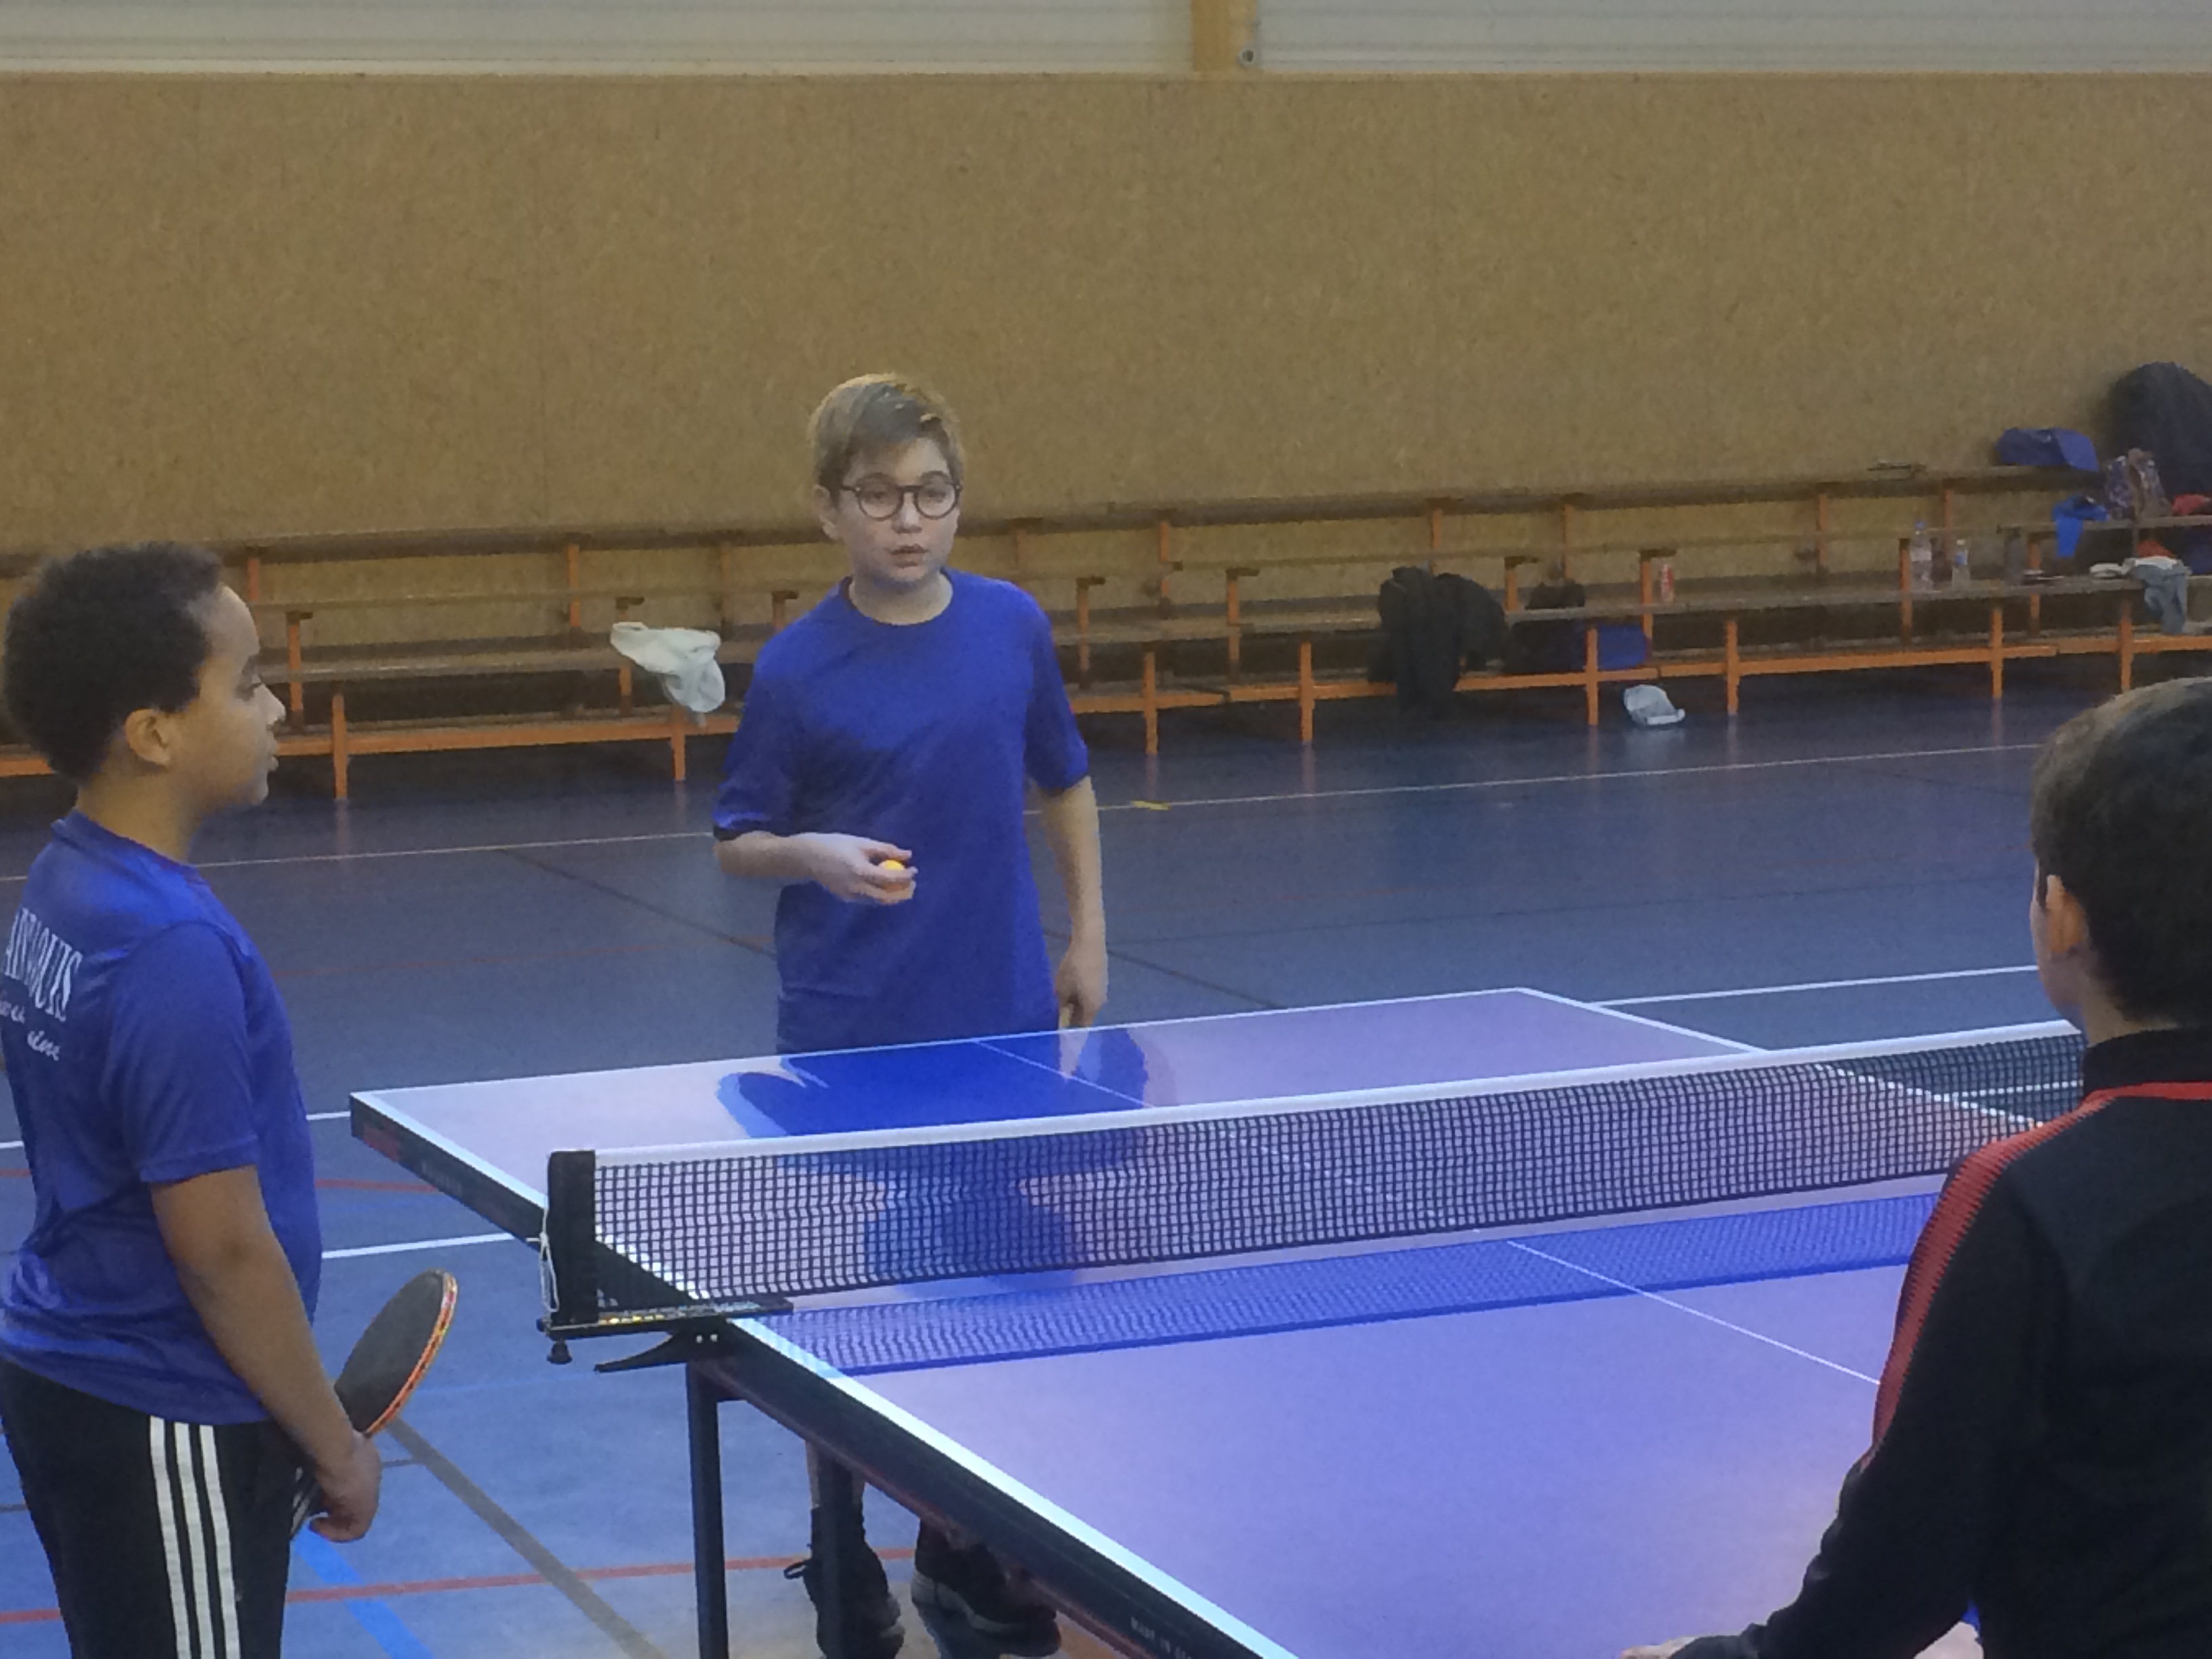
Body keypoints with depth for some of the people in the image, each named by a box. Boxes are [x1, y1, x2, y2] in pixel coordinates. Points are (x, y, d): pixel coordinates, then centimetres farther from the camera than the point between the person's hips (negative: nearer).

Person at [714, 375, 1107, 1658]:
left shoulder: (1012, 626, 0)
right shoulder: (799, 668, -8)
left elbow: (1064, 784, 14)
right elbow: (738, 840, -1)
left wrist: (1089, 935, 11)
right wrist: (813, 856, -21)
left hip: (1002, 1023, 3)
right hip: (850, 1037, -3)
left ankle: (966, 1549, 29)